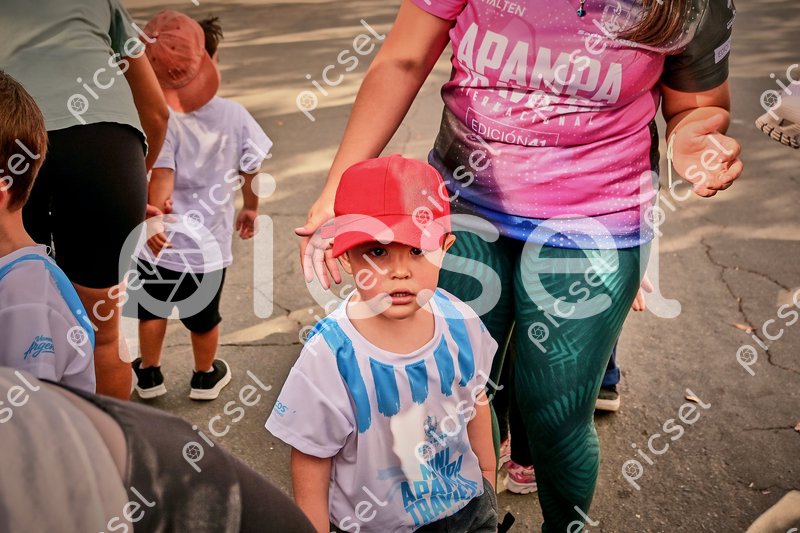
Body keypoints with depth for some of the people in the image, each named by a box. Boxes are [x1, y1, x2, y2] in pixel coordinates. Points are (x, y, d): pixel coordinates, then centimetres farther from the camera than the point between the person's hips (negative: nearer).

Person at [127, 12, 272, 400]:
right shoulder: (234, 115, -9)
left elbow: (161, 176, -26)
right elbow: (252, 171, 0)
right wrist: (251, 208, 17)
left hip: (163, 241, -2)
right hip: (209, 242, 2)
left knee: (151, 308, 22)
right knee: (204, 314, 22)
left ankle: (149, 374, 39)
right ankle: (206, 376, 41)